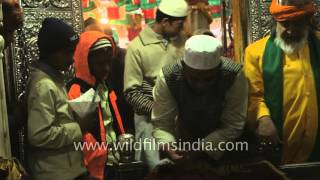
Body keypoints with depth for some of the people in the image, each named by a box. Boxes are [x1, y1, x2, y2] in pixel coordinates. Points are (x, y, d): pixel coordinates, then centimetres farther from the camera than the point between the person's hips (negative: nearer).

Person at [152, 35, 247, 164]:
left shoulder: (234, 76, -27)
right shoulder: (167, 77, -23)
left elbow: (233, 126, -22)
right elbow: (161, 124, -19)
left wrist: (202, 149, -33)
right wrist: (168, 147, -39)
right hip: (184, 142, 1)